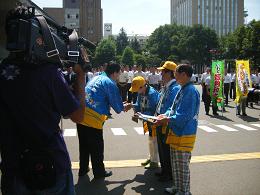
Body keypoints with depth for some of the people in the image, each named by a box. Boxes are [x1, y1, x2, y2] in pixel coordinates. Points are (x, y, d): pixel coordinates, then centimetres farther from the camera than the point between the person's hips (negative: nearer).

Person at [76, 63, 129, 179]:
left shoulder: (96, 78, 17)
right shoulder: (110, 83, -7)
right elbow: (116, 103, -3)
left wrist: (120, 106, 30)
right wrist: (122, 108, 21)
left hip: (81, 115, 8)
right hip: (93, 118, -8)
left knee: (84, 145, 20)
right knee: (97, 147, 9)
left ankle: (83, 169, 34)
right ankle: (99, 172, 22)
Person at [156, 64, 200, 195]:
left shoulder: (190, 91, -21)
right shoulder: (183, 90, 9)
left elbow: (184, 116, -25)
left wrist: (167, 120, -18)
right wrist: (165, 115, 4)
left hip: (184, 135, -10)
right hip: (176, 132, 10)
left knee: (182, 165, 5)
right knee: (175, 163, 21)